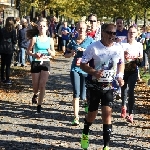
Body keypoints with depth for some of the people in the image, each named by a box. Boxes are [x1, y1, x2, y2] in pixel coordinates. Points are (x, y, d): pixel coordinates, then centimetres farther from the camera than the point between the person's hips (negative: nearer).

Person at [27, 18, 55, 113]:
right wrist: (34, 54, -20)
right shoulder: (34, 39, -3)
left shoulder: (50, 40, 3)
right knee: (36, 86, 9)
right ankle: (35, 94, 44)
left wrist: (50, 52, -13)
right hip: (36, 63, -1)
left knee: (42, 86, -5)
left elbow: (54, 53, 10)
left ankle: (39, 105, 5)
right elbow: (28, 51, 0)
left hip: (46, 63, 1)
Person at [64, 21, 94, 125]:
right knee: (76, 93, -6)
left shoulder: (90, 40, 1)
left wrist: (85, 51, -21)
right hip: (75, 69, 2)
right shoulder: (73, 41, 9)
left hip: (86, 70, -2)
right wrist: (71, 53, -6)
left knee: (83, 95, 3)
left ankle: (87, 101, 41)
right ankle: (76, 117, -4)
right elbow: (66, 54, 15)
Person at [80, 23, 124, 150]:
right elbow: (83, 64, -10)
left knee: (107, 113, -8)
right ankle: (85, 135, 41)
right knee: (92, 113, 10)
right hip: (94, 86, -2)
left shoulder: (119, 48, -3)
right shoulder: (93, 47, -15)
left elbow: (121, 63, 15)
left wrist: (120, 76, -1)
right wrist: (94, 72, -28)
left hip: (109, 86, 2)